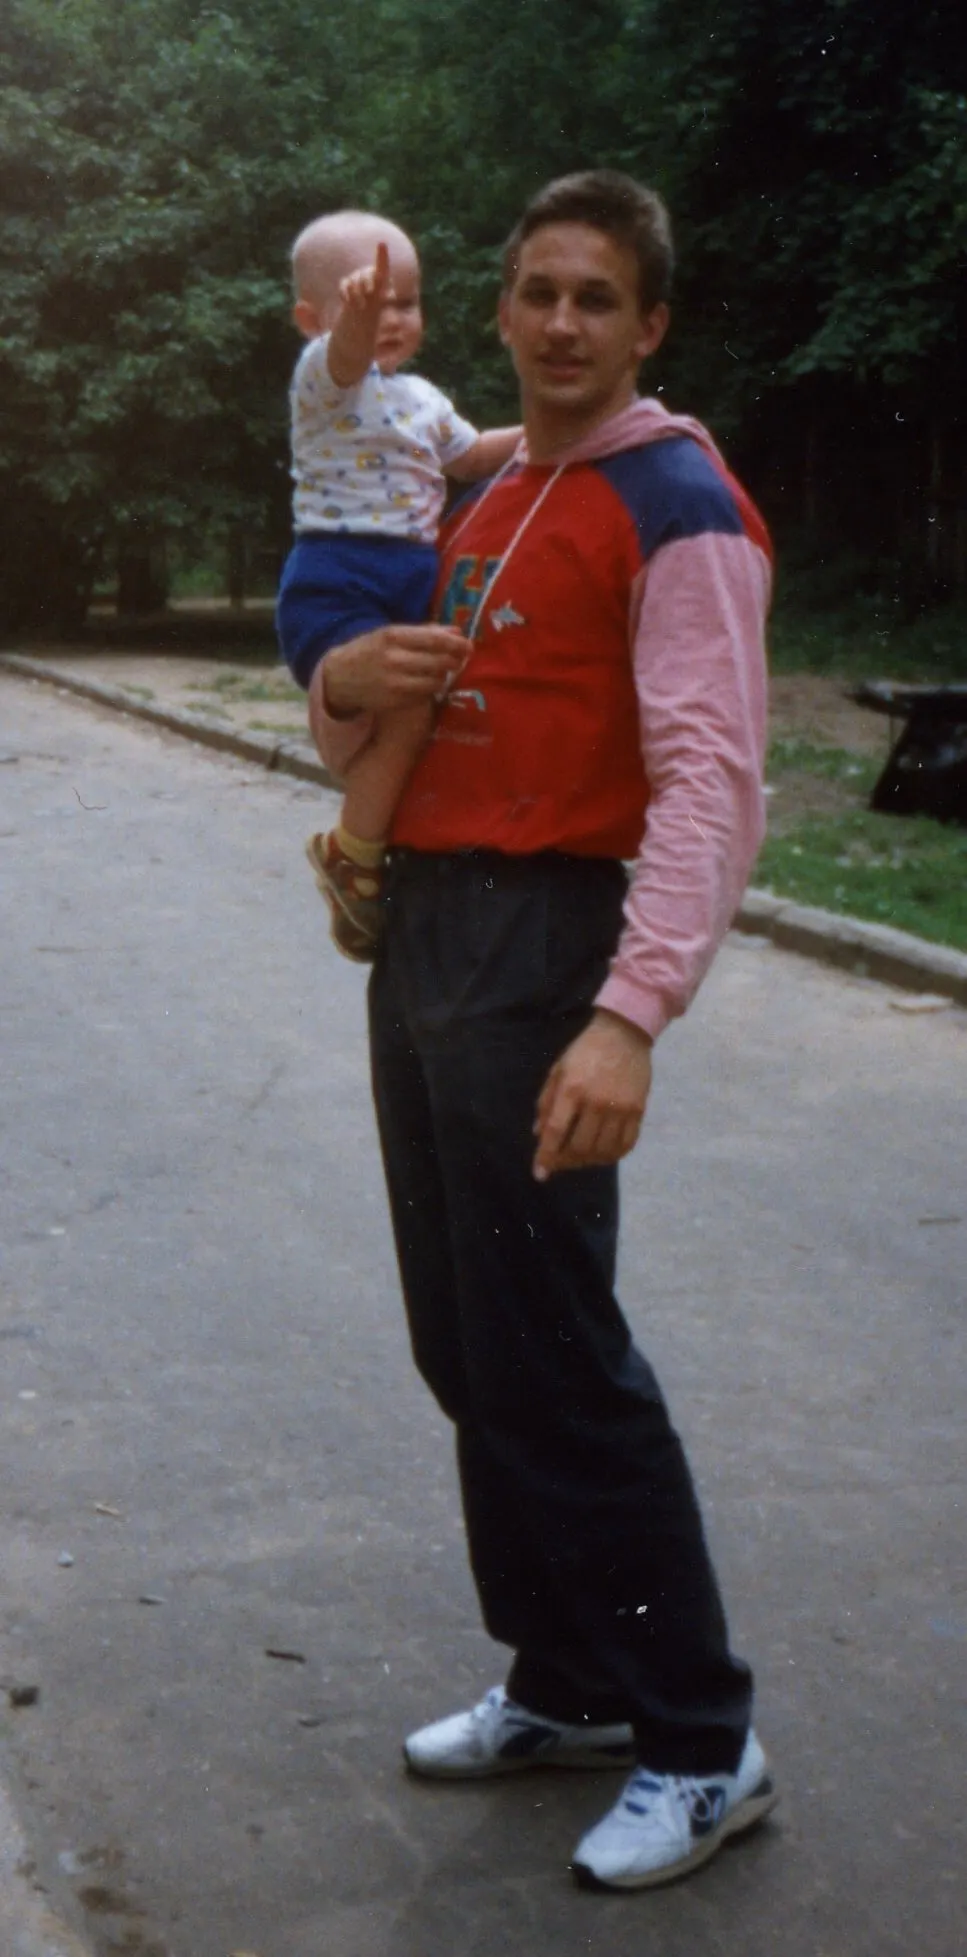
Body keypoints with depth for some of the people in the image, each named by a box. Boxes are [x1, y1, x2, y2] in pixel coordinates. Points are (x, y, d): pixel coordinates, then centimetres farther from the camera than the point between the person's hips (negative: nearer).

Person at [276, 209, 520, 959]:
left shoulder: (423, 398, 20)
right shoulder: (325, 380, -5)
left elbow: (470, 456, 37)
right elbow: (347, 353, -29)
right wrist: (356, 314, -52)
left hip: (415, 587, 9)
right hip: (335, 587, -9)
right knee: (405, 707, -27)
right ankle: (352, 856, -9)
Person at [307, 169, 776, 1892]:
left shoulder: (676, 508, -9)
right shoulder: (484, 502, 18)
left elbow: (712, 784, -21)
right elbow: (366, 746, 24)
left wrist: (629, 1019, -33)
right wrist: (348, 686, -1)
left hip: (537, 946, -9)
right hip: (420, 929, 9)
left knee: (554, 1361, -7)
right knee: (467, 1348, 13)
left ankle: (702, 1745, 6)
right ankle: (565, 1689, 27)